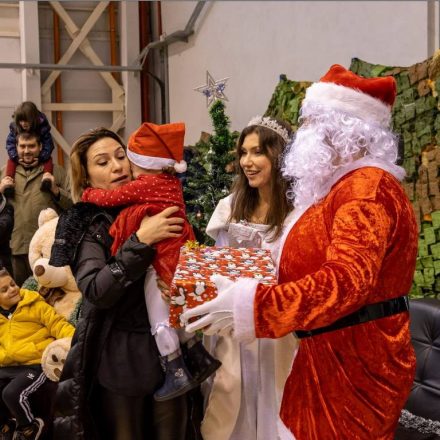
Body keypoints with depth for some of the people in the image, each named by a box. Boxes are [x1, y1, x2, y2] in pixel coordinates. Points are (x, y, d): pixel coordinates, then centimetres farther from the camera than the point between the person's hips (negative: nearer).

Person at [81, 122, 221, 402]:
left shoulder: (144, 184, -14)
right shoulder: (170, 182, 8)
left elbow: (110, 198, -5)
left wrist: (88, 194, 13)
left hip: (160, 260, -9)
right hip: (177, 256, 9)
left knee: (158, 314, 0)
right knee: (171, 309, 19)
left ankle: (176, 372, 4)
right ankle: (199, 357, 23)